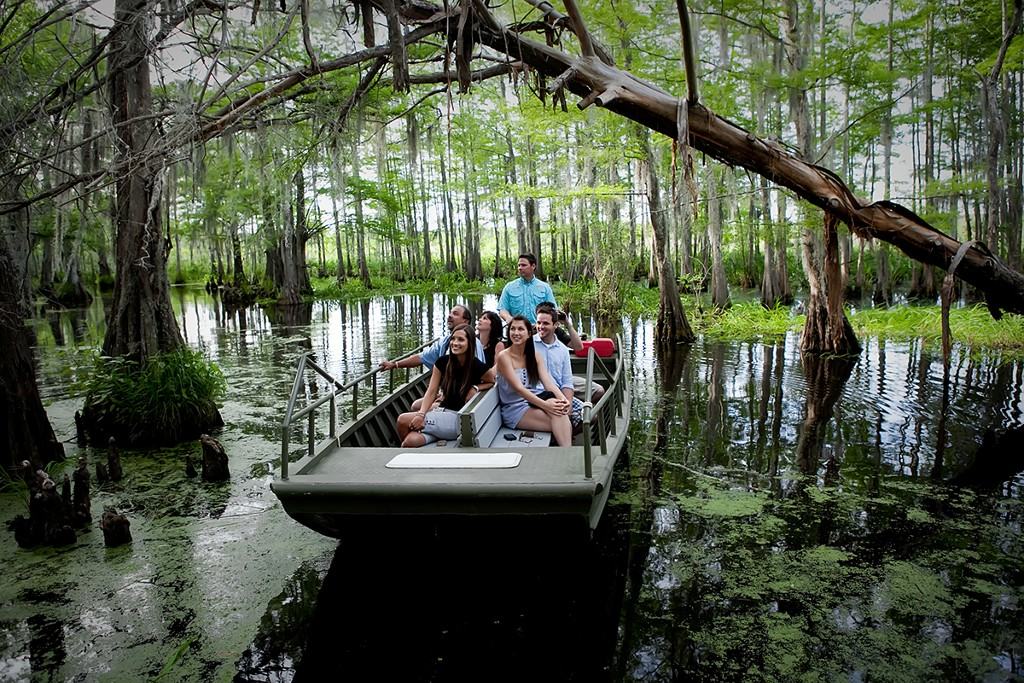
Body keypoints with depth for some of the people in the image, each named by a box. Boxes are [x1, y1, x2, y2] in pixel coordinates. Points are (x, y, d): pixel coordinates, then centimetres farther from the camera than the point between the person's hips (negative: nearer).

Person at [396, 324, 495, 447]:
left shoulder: (477, 366, -10)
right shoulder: (443, 362, 0)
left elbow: (493, 381, 9)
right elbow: (431, 391, 0)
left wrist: (476, 388, -10)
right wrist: (421, 414, -15)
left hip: (460, 419, -3)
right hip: (441, 411, 4)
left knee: (403, 420, -20)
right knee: (410, 441, -27)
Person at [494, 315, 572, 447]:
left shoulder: (535, 355, 8)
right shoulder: (504, 357, -9)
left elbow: (547, 381, -5)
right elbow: (518, 388, -19)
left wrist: (562, 399, -26)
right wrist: (545, 404, -30)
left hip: (532, 403, 5)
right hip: (513, 410, -5)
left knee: (559, 411, -28)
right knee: (558, 420, -28)